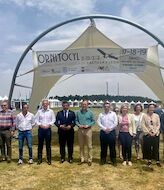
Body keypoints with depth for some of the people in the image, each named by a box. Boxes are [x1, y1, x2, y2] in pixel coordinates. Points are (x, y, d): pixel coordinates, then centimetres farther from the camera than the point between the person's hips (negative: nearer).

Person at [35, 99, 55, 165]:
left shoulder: (51, 111, 3)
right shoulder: (39, 111, 5)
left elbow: (53, 120, 3)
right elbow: (36, 120, 5)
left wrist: (49, 125, -10)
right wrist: (40, 125, -10)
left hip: (48, 129, -1)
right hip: (41, 129, 1)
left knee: (48, 145, 4)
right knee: (40, 145, 6)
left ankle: (49, 159, 14)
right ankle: (39, 159, 16)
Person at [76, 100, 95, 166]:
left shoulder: (90, 112, 1)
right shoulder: (78, 112, 5)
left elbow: (93, 121, 2)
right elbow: (76, 120, 8)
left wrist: (88, 125, -12)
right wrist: (79, 125, -10)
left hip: (88, 130, -2)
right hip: (80, 130, 2)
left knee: (89, 146, -1)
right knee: (81, 146, 9)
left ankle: (89, 160, 9)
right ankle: (82, 159, 20)